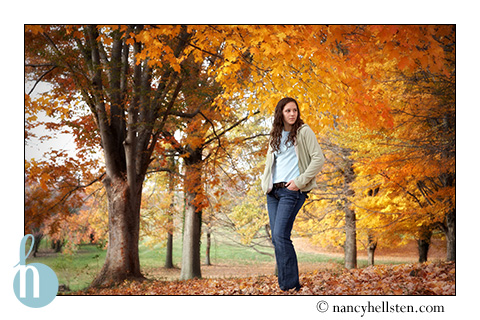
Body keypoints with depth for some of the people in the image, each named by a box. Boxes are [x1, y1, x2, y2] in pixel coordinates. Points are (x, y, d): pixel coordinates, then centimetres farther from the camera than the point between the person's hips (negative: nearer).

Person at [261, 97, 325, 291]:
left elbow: (319, 159, -7)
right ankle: (284, 284, 11)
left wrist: (300, 181, -13)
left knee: (281, 236, -16)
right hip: (273, 191, 7)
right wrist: (265, 182, 11)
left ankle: (290, 285, -10)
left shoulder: (304, 132, 0)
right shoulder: (275, 135, 18)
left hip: (292, 190, -7)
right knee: (276, 238, 4)